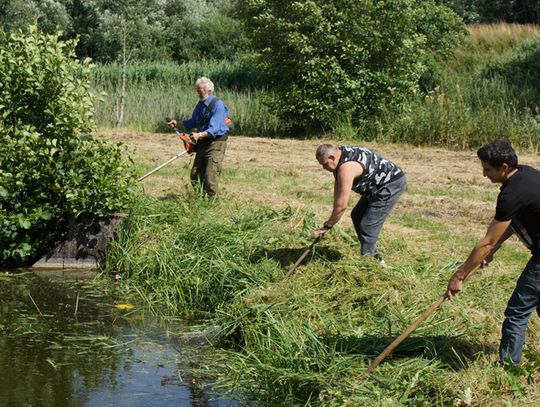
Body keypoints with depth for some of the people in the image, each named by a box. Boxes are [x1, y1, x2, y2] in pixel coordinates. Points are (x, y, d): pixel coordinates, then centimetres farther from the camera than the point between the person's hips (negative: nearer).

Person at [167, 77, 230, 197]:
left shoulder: (218, 105, -18)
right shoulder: (200, 105, 9)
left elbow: (214, 129, -27)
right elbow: (193, 122, 23)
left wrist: (200, 135, -41)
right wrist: (177, 123, 10)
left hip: (216, 143, -9)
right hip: (202, 143, 9)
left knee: (211, 175, -10)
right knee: (196, 173, 10)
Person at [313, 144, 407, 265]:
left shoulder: (346, 167, -31)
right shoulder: (339, 154, -3)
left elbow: (342, 205, -29)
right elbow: (338, 187, 3)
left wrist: (327, 226, -17)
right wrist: (334, 215, -3)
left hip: (392, 184, -11)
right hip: (379, 186, 11)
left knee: (368, 225, -14)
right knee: (357, 216, 16)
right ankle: (374, 255, 23)